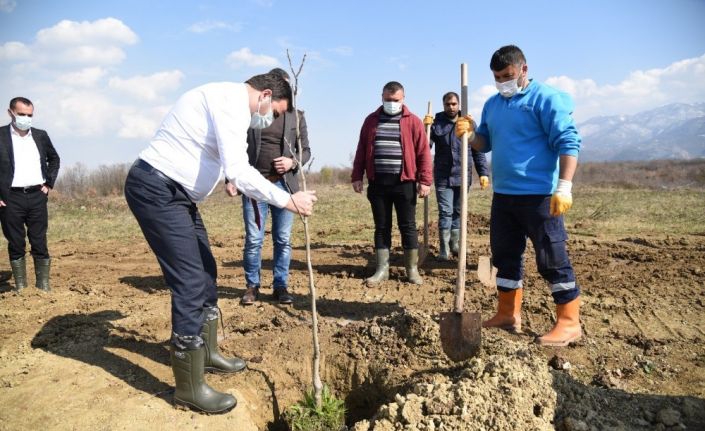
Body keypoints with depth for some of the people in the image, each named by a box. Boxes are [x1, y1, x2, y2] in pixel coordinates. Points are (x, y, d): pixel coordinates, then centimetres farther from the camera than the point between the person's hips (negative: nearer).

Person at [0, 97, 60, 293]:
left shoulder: (40, 135, 9)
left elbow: (54, 159, 23)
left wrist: (49, 183, 12)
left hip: (37, 196, 2)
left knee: (40, 243, 5)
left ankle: (43, 284, 13)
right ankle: (20, 286, 14)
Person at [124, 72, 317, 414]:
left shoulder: (228, 100, 18)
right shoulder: (233, 100, -16)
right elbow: (239, 172, -25)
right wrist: (288, 200, -19)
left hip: (174, 191, 11)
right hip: (156, 190, -11)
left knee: (205, 271, 16)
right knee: (191, 282, -10)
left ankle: (207, 353, 33)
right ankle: (189, 389, 2)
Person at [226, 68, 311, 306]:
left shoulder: (296, 115, 9)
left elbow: (305, 150, 10)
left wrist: (293, 162, -11)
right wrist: (230, 179, -3)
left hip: (284, 184, 1)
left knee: (283, 240, 4)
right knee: (253, 239, 1)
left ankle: (280, 286, 17)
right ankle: (252, 286, 17)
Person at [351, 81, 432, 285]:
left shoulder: (413, 122, 2)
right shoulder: (371, 120, 10)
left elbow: (423, 153, -2)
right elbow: (361, 151, 11)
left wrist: (425, 180, -9)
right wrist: (357, 176, 5)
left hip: (404, 183, -2)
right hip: (378, 183, 2)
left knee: (408, 227, 3)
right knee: (381, 227, 7)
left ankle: (412, 270, 14)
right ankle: (382, 269, 15)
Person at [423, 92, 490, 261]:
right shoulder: (436, 123, 1)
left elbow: (478, 150, 5)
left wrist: (483, 172, -1)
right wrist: (425, 128, -21)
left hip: (463, 176, 2)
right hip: (443, 177, -2)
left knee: (458, 212, 11)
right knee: (445, 212, -4)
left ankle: (455, 245, 23)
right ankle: (444, 248, 1)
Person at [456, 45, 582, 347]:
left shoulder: (545, 98, -8)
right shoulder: (492, 104, 14)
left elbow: (568, 142, -13)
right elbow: (485, 143, 20)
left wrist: (564, 187, -23)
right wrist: (470, 134, -2)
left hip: (539, 196, -7)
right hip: (503, 195, 8)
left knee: (552, 259, -2)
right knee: (505, 255, 13)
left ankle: (569, 322, 9)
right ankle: (508, 314, 26)